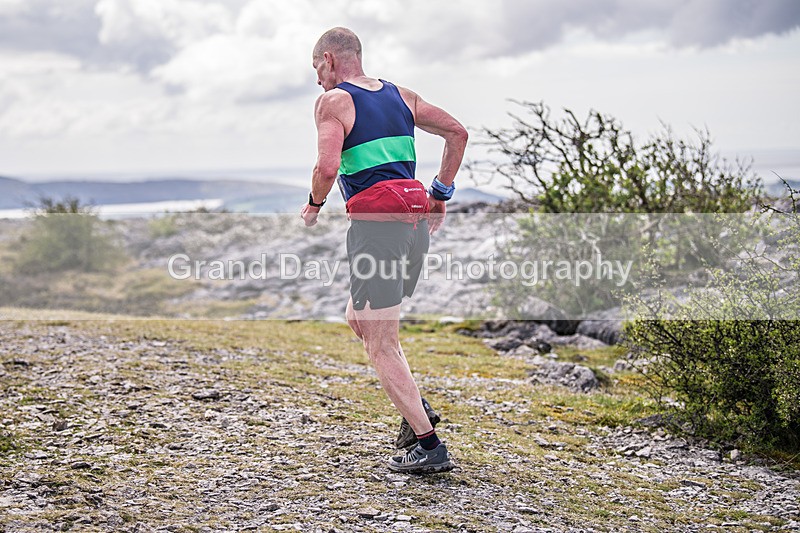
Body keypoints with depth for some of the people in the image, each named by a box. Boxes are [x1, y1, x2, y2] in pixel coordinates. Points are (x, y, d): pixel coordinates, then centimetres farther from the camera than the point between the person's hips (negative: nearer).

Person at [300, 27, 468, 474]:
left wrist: (314, 206, 1)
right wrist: (442, 194, 22)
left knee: (381, 346, -1)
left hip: (376, 223, -7)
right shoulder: (402, 95, 18)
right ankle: (417, 408, 13)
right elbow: (457, 132, 20)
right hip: (417, 220, 7)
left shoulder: (333, 101, -3)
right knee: (359, 319, 24)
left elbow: (328, 167, -18)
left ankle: (430, 448, -5)